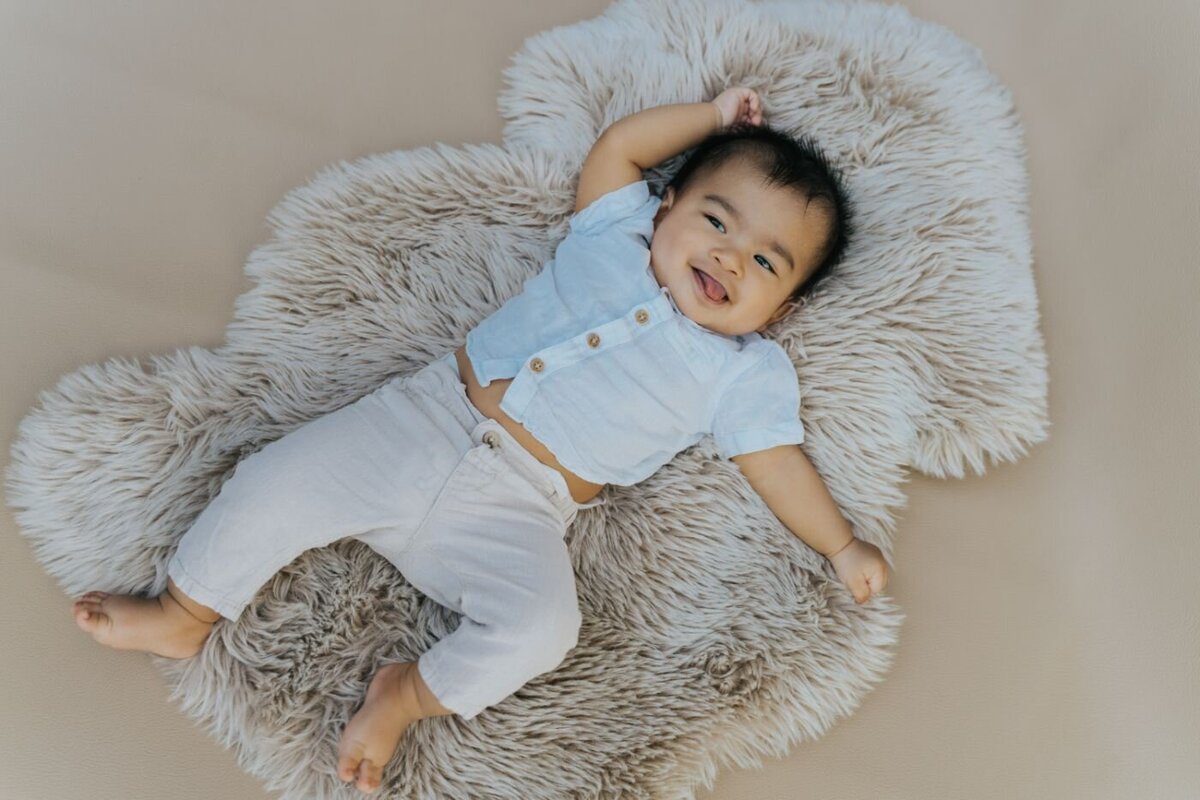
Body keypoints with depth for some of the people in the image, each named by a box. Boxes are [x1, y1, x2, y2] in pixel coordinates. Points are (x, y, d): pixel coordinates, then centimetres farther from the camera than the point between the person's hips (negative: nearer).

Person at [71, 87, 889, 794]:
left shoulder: (747, 373, 4)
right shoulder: (616, 235, 11)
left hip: (516, 510, -2)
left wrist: (844, 546, -1)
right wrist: (714, 116, 18)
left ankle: (407, 696, -1)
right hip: (428, 416, 2)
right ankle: (184, 616, 19)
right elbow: (616, 144, 16)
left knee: (540, 628, -29)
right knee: (274, 485, -8)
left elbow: (778, 463, 5)